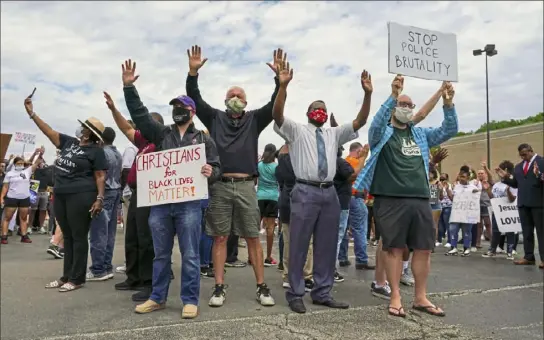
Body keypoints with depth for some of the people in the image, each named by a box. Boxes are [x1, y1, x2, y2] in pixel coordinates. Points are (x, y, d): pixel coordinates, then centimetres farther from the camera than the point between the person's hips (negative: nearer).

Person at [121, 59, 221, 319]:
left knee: (190, 255, 1)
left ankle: (190, 300, 11)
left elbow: (217, 167, 6)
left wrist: (210, 172, -17)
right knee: (160, 254, 12)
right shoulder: (161, 133, 14)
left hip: (189, 203, -3)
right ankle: (157, 298, 25)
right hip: (160, 202, 3)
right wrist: (129, 86, 0)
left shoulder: (203, 138, 8)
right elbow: (139, 114, 8)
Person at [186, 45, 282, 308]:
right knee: (220, 238, 4)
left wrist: (280, 79, -12)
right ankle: (219, 287, 12)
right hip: (220, 187, 0)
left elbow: (275, 105, 0)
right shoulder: (215, 118, 11)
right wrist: (193, 72, -11)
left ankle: (261, 287, 11)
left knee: (253, 238, 3)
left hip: (245, 187, 0)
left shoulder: (254, 120, 11)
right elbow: (195, 99, 2)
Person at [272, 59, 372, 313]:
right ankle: (295, 295, 10)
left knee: (327, 246, 10)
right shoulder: (296, 130, 7)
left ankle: (322, 294, 21)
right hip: (305, 192, -5)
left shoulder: (334, 134, 20)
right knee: (299, 246, -1)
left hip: (329, 193, 5)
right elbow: (277, 115, -10)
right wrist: (283, 85, -23)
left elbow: (360, 122, 11)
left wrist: (367, 93, -2)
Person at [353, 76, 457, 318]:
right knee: (394, 248, 0)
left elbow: (449, 130, 12)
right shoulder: (382, 133, 4)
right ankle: (395, 297, 11)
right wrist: (392, 96, -29)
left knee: (424, 248, 7)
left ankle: (421, 298, 20)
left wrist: (448, 103, -4)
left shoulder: (421, 134, 18)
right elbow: (376, 123, -18)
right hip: (390, 199, -5)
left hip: (420, 200, 5)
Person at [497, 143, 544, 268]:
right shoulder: (518, 166, 15)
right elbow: (515, 184, 15)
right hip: (523, 203, 7)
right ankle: (529, 257, 17)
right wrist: (505, 177, 0)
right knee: (526, 231, 10)